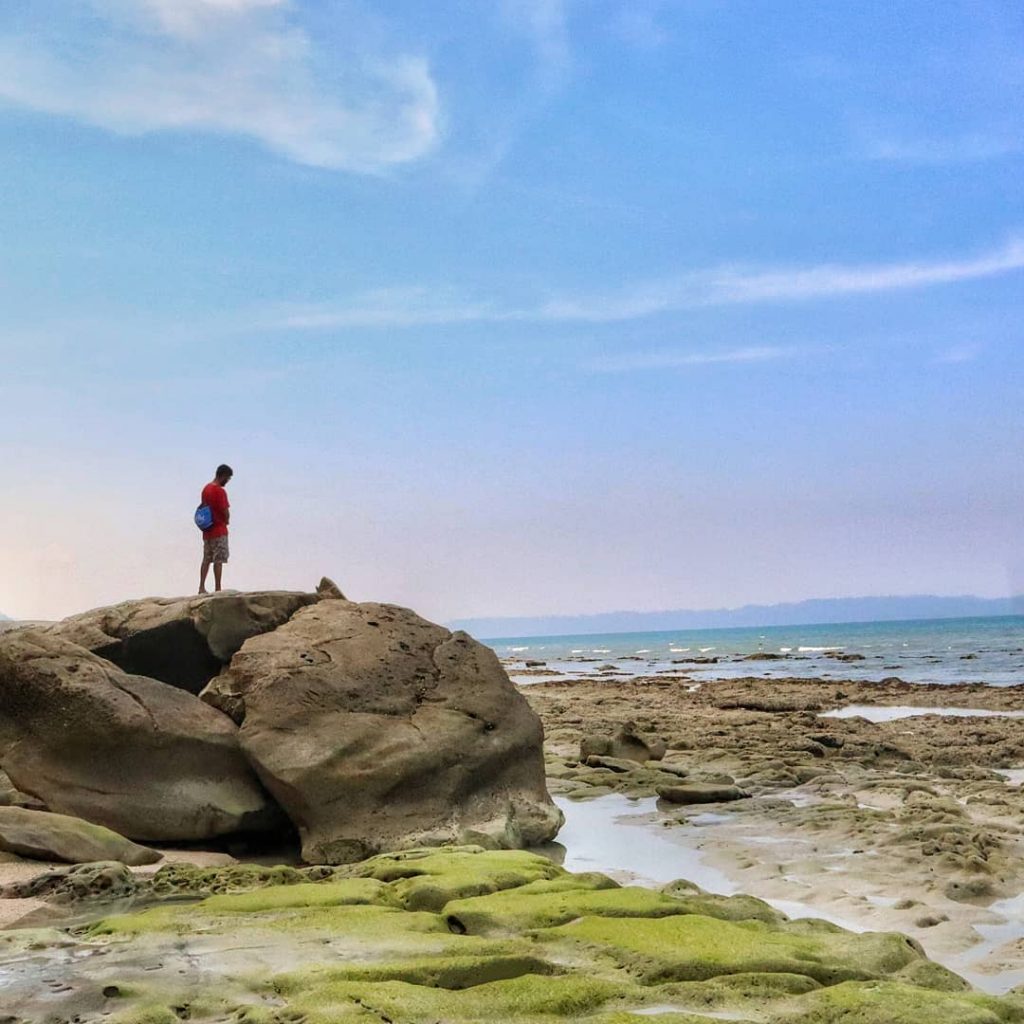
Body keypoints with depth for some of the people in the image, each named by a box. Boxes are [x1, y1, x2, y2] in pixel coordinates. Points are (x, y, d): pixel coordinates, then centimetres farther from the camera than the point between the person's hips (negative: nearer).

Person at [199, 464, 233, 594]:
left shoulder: (206, 489, 9)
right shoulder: (220, 491, -17)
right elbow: (226, 512, -19)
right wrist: (226, 520, 2)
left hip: (207, 530, 8)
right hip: (219, 530, -8)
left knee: (206, 559, 12)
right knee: (218, 560, -3)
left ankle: (202, 588, 11)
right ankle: (217, 588, -1)